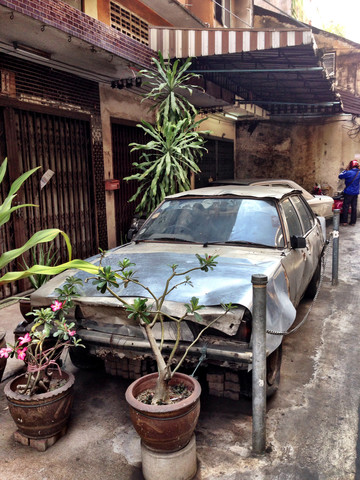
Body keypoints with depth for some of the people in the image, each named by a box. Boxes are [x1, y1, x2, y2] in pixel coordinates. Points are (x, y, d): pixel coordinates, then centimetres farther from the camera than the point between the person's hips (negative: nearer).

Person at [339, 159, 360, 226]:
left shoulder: (348, 173, -17)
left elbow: (340, 176, -7)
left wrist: (345, 170, 7)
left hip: (348, 192, -6)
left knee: (346, 206, 0)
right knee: (354, 207, 10)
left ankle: (344, 222, 1)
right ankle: (353, 222, 14)